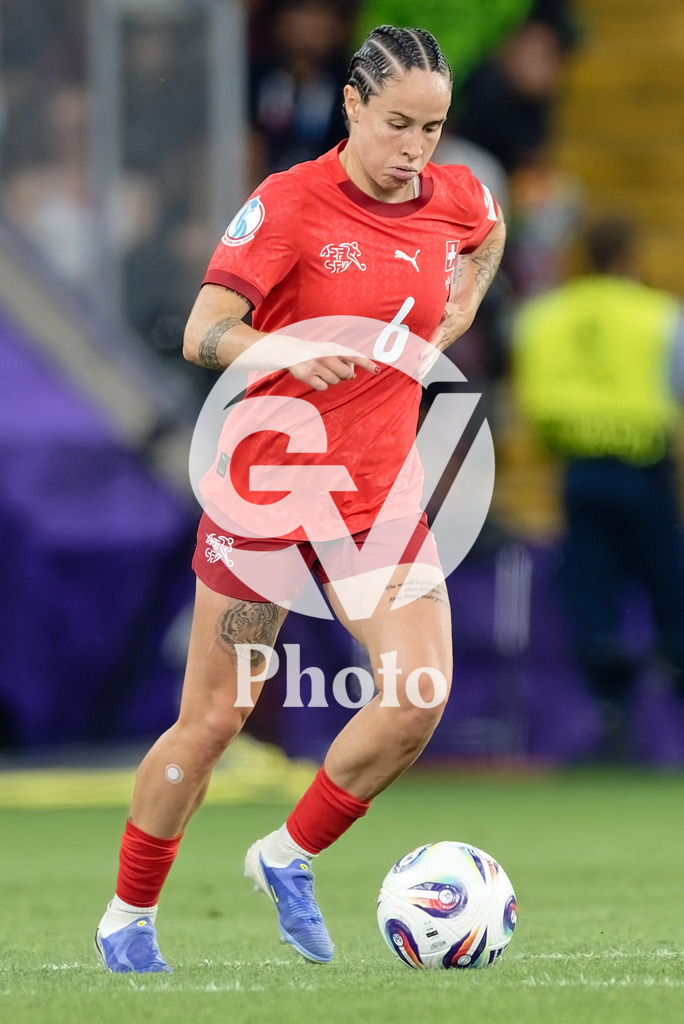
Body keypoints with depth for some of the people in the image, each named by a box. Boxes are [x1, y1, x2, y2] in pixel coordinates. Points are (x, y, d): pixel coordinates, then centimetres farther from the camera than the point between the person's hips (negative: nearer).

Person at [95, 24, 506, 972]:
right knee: (213, 721, 1)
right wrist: (290, 350, -38)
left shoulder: (455, 198, 1)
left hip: (380, 495, 4)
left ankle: (289, 858, 10)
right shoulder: (289, 202, -15)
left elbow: (490, 232, 28)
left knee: (419, 698, -13)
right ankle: (128, 919, 19)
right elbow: (202, 333, -21)